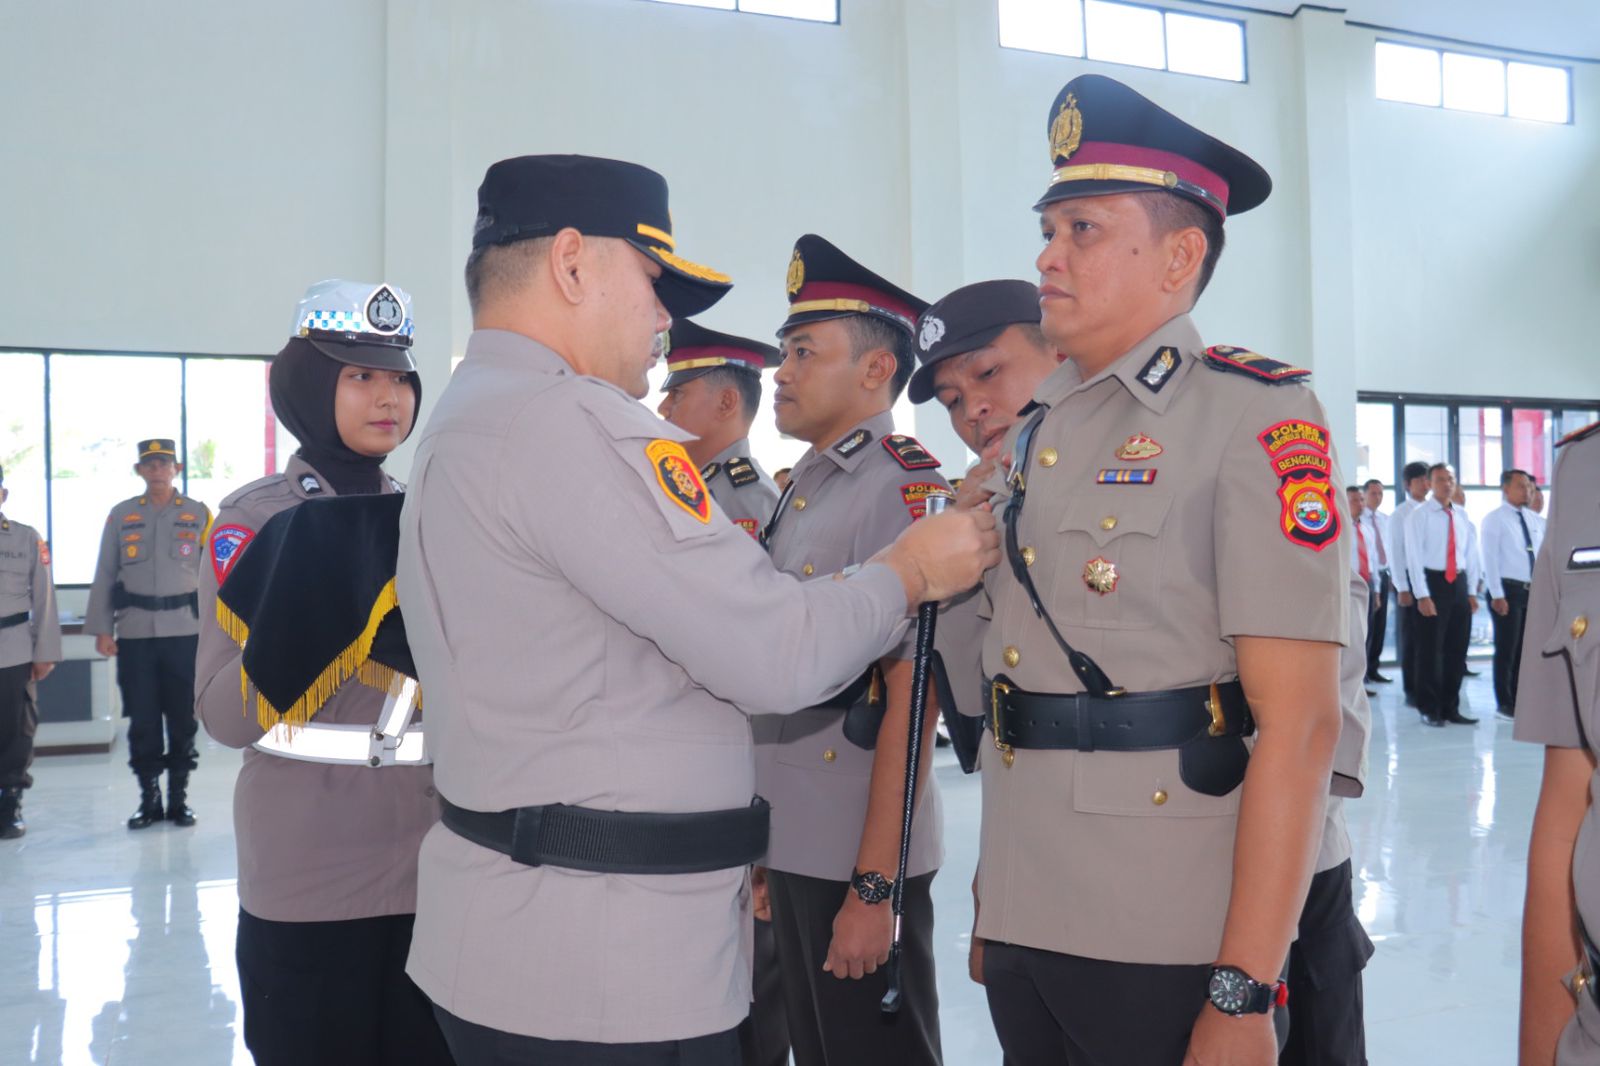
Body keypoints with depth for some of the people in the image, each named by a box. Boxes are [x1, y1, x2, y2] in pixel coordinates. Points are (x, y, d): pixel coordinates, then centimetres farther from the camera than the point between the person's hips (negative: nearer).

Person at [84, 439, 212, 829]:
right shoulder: (120, 516, 8)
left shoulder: (199, 515, 5)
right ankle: (149, 798, 15)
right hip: (134, 633, 1)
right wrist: (101, 629, 2)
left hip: (184, 631, -1)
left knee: (183, 718, 4)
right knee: (141, 719, 4)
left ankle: (178, 798, 15)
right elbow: (104, 576, 8)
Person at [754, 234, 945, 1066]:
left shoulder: (905, 489, -16)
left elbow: (912, 701, -20)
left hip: (859, 855, -8)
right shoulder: (800, 489, 10)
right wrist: (761, 843, 15)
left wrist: (874, 887, -20)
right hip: (792, 842, 8)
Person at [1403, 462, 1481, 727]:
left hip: (1459, 583, 6)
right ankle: (1430, 709, 10)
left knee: (1457, 648, 10)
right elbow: (1414, 556, -11)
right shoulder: (1419, 514, -6)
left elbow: (1471, 554, 13)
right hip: (1433, 582, -6)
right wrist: (1422, 595, -16)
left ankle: (1451, 708, 20)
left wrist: (1471, 591, 7)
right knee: (1430, 648, 0)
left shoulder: (1462, 515, 10)